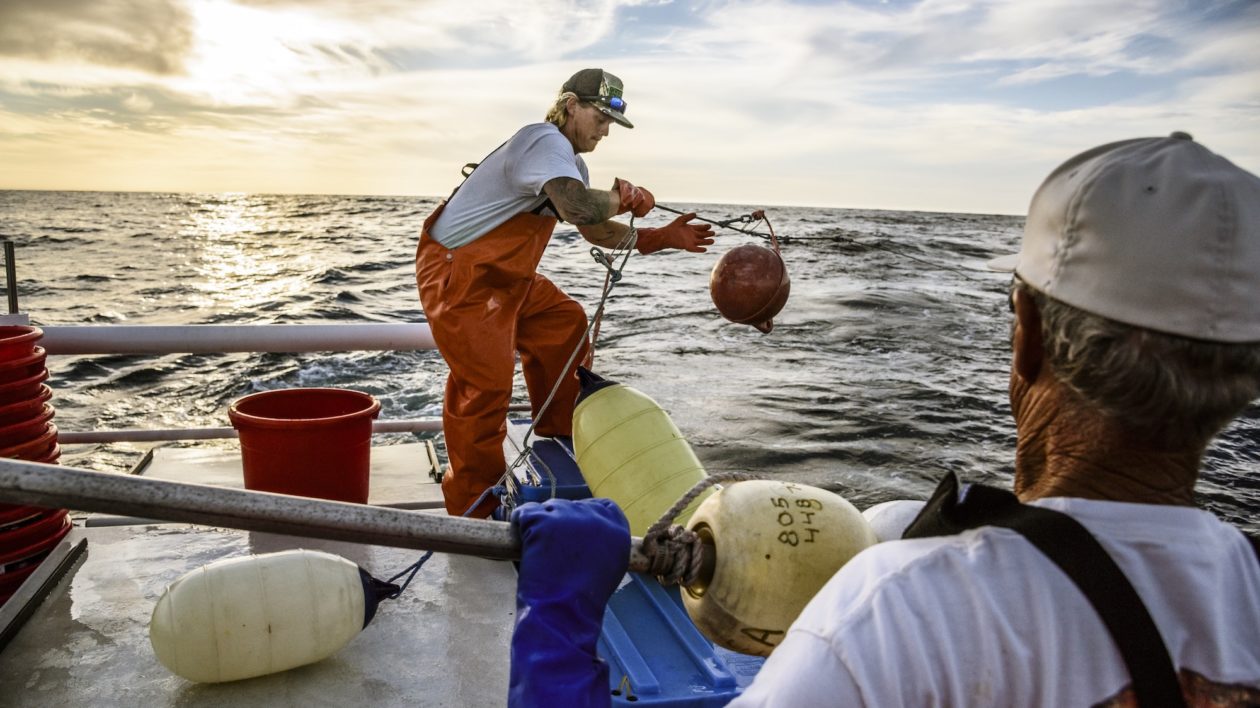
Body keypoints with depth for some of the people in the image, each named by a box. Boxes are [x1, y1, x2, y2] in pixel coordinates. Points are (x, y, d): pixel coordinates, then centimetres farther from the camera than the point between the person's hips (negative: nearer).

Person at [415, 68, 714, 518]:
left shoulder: (571, 164, 13)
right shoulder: (546, 142, -20)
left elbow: (596, 231, 15)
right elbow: (580, 209, -39)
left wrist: (662, 238, 6)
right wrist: (625, 198, -18)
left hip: (505, 277, 10)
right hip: (455, 277, -10)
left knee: (564, 325, 15)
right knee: (486, 384, -11)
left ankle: (559, 440, 29)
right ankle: (473, 509, 4)